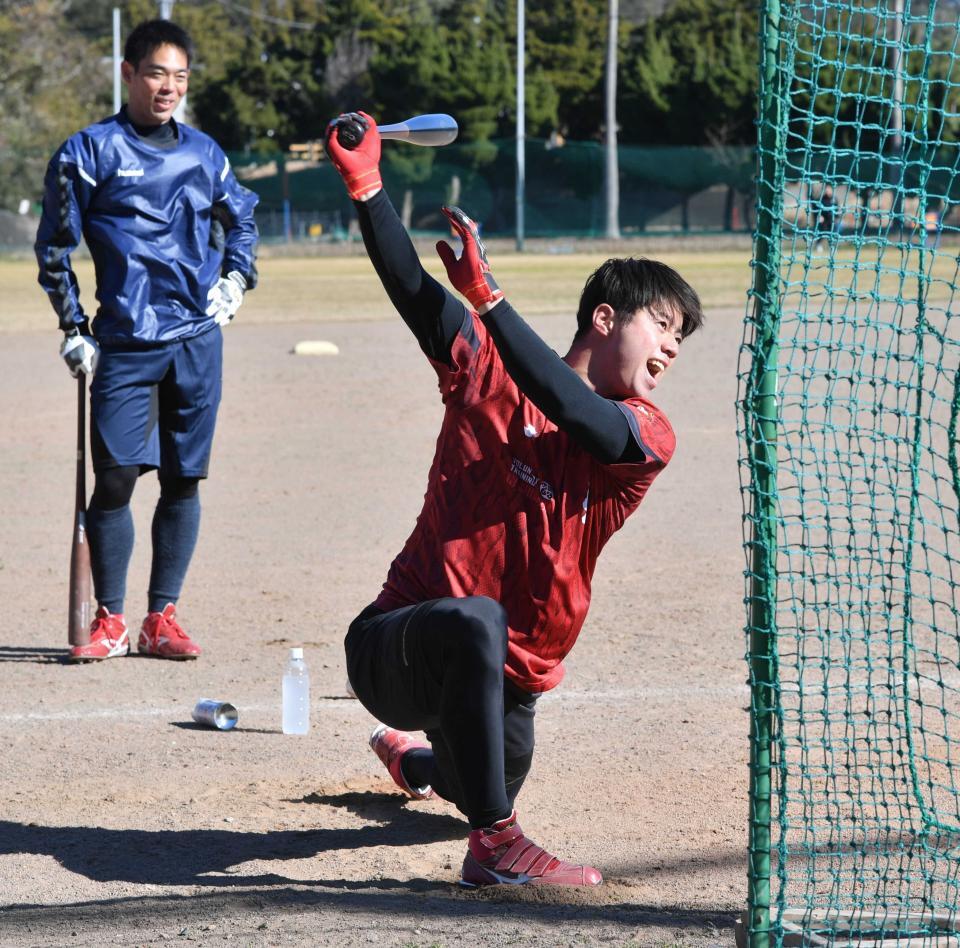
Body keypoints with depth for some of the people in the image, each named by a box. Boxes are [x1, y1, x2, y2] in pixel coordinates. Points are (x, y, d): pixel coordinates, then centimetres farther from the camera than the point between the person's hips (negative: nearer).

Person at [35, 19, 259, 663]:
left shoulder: (204, 153, 11)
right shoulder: (89, 151, 0)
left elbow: (242, 219, 27)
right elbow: (55, 246, 3)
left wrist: (235, 279, 11)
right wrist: (73, 329, -1)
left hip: (198, 340, 3)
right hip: (124, 343, -3)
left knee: (183, 480, 4)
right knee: (115, 477, -6)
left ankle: (163, 617, 11)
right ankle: (110, 621, 3)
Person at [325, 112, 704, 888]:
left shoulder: (648, 438, -5)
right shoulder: (489, 369, -1)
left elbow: (576, 415, -25)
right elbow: (413, 291, -12)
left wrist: (487, 296, -33)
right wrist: (365, 185, -27)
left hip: (506, 683, 4)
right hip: (394, 648, -4)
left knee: (487, 784, 29)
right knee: (475, 621, -39)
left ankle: (413, 756, 69)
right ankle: (497, 847, -32)